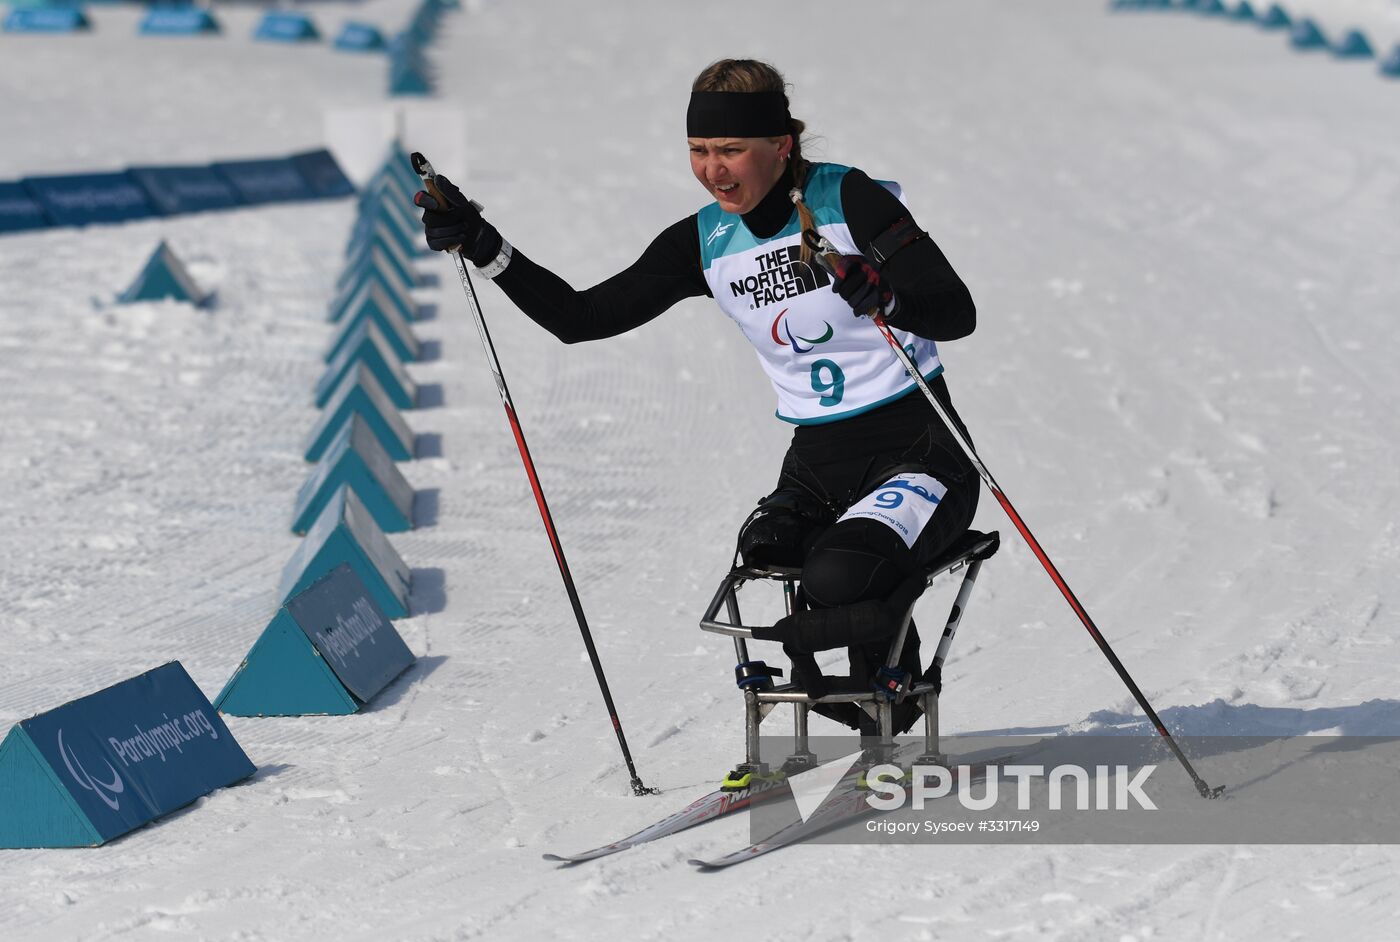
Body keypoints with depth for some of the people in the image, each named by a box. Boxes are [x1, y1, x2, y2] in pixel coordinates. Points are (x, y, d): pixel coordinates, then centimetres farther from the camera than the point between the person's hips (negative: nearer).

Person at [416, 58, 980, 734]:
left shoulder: (850, 199, -11)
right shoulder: (704, 243, 4)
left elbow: (957, 314, -15)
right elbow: (581, 318, 5)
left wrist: (880, 294, -35)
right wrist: (480, 246, -6)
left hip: (917, 448, -6)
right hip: (817, 464, 6)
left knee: (839, 578, -32)